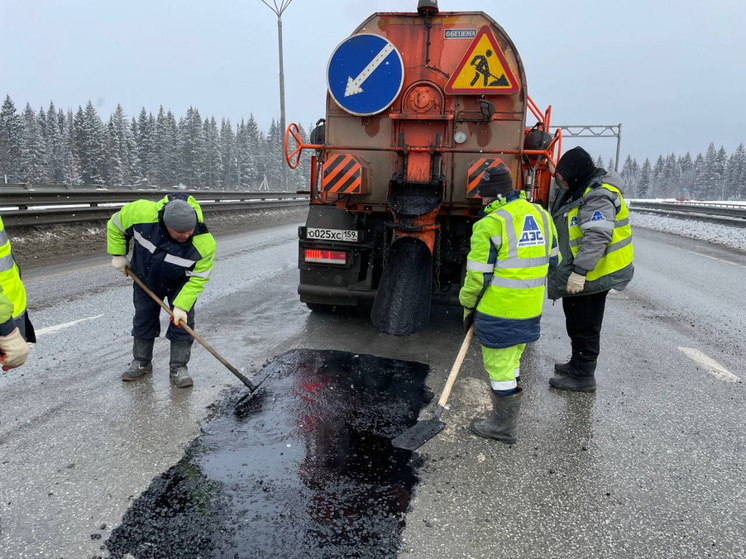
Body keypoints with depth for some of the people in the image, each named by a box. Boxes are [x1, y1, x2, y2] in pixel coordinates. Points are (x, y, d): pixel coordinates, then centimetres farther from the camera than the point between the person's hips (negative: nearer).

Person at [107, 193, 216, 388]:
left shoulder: (204, 244, -38)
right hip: (145, 278, 2)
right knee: (143, 319, 11)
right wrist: (118, 255, -8)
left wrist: (182, 306, -31)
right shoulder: (142, 212, -35)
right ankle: (141, 363, 30)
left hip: (180, 283, -2)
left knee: (182, 321, -7)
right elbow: (116, 224, -13)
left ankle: (178, 368, 8)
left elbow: (197, 279, -27)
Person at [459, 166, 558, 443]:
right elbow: (553, 260, 16)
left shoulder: (490, 224, -17)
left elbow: (477, 277, -14)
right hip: (530, 310, 8)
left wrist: (468, 308, -1)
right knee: (511, 360, 23)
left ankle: (503, 426, 20)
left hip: (498, 311, -8)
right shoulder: (541, 215, 7)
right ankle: (507, 410, 39)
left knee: (498, 365, 7)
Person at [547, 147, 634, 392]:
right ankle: (578, 364, 38)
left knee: (584, 326, -1)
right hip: (577, 273, 11)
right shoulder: (581, 190, 13)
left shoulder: (598, 196, -21)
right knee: (576, 322, 22)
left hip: (591, 275, -11)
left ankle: (583, 376, 11)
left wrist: (579, 272, -32)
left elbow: (597, 238, -30)